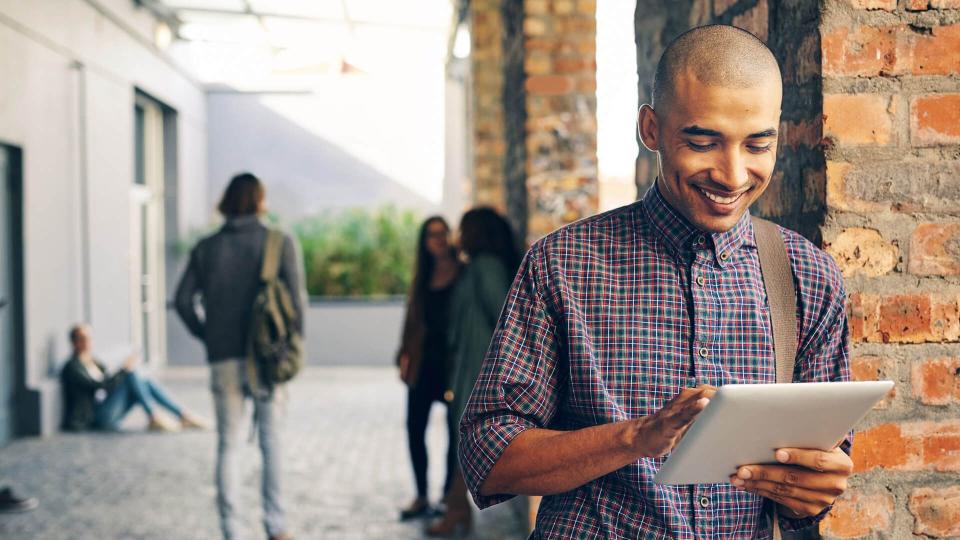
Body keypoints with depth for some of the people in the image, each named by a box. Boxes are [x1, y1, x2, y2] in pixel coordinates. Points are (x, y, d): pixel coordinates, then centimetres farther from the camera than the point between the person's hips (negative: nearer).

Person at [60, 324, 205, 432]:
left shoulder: (95, 364, 20)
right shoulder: (72, 368, -7)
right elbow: (97, 386, -19)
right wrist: (124, 370, -23)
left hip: (108, 417, 8)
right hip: (94, 419, -8)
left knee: (145, 381, -5)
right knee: (132, 373, -19)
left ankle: (183, 415, -10)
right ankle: (155, 417, -22)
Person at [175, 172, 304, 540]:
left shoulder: (207, 247, 6)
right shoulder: (280, 243, -2)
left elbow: (183, 300, 0)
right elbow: (295, 297, -10)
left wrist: (206, 335, 10)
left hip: (224, 360, 2)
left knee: (228, 445, 8)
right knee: (271, 442, 10)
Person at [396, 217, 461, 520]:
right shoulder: (424, 277, 12)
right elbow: (413, 317, 13)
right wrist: (405, 355, 5)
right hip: (424, 362, 5)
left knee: (456, 430, 3)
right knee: (415, 427, 3)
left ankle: (449, 496, 13)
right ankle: (421, 497, 13)